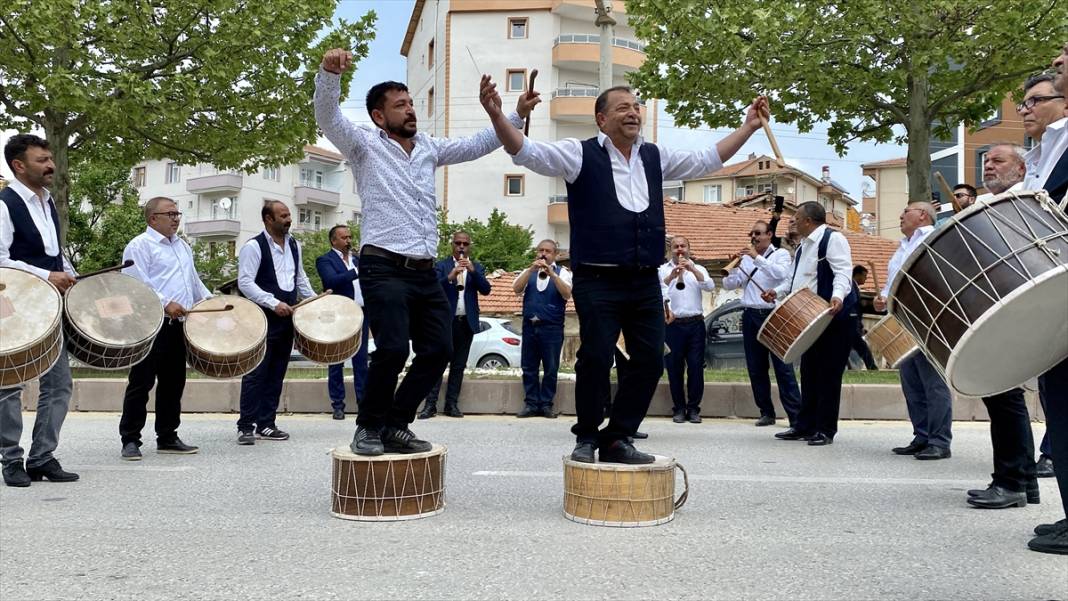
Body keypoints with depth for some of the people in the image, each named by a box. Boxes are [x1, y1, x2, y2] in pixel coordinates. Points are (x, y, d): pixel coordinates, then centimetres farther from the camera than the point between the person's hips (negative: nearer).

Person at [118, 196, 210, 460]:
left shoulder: (183, 246, 21)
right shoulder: (140, 245, -4)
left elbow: (195, 281, 28)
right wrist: (165, 304, -22)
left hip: (177, 325, 8)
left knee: (173, 382, 11)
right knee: (141, 383, -4)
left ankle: (167, 438, 20)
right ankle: (130, 440, 3)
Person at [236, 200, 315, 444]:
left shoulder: (294, 245, 14)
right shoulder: (253, 247, -7)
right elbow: (245, 282, -13)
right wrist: (274, 303, -20)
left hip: (287, 319, 7)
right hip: (263, 320, -7)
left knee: (276, 374, 9)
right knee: (256, 374, -6)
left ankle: (266, 425, 17)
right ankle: (246, 427, 0)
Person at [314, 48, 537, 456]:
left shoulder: (429, 148, 20)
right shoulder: (365, 145, 3)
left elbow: (476, 146, 22)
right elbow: (327, 118, -13)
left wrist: (517, 115, 14)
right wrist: (330, 73, -31)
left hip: (425, 272, 7)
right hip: (384, 268, -6)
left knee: (438, 349, 1)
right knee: (393, 349, -19)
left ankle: (396, 424, 16)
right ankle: (369, 427, 3)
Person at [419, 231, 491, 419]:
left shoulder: (477, 267, 12)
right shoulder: (441, 266, 4)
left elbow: (486, 290, -2)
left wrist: (473, 271, -15)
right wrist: (450, 277, -25)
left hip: (467, 322, 3)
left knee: (459, 365, 6)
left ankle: (451, 404, 10)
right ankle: (431, 404, -6)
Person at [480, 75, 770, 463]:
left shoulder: (655, 157, 15)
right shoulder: (581, 154, 0)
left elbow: (707, 160, 25)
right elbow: (527, 152, -10)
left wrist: (749, 126, 23)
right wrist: (496, 114, -25)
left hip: (645, 282, 6)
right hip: (598, 281, -5)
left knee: (649, 360, 4)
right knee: (596, 359, -6)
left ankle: (617, 438, 17)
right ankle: (587, 438, 15)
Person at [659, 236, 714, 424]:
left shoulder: (698, 269, 13)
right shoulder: (663, 270, 8)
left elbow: (710, 286, -5)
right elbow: (658, 289, -9)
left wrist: (693, 270, -18)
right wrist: (671, 276, -26)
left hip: (695, 324, 1)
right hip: (672, 324, -1)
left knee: (696, 367, 0)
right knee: (674, 367, 2)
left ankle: (693, 408, 9)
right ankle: (679, 408, 12)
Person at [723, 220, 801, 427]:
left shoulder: (781, 254, 4)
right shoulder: (746, 258, 15)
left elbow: (781, 273, -17)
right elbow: (729, 284, 11)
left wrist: (757, 258, -20)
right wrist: (734, 267, -6)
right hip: (751, 316, 5)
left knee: (783, 368, -8)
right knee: (756, 369, 6)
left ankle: (796, 416, -8)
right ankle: (766, 413, 15)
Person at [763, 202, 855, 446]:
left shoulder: (832, 238, -8)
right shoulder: (802, 247, 21)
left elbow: (843, 272, -21)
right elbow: (795, 280, 29)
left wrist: (837, 295, -38)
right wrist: (777, 291, 12)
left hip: (833, 316, -9)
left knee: (828, 373, -3)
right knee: (808, 373, 11)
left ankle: (826, 429, 3)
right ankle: (805, 426, 18)